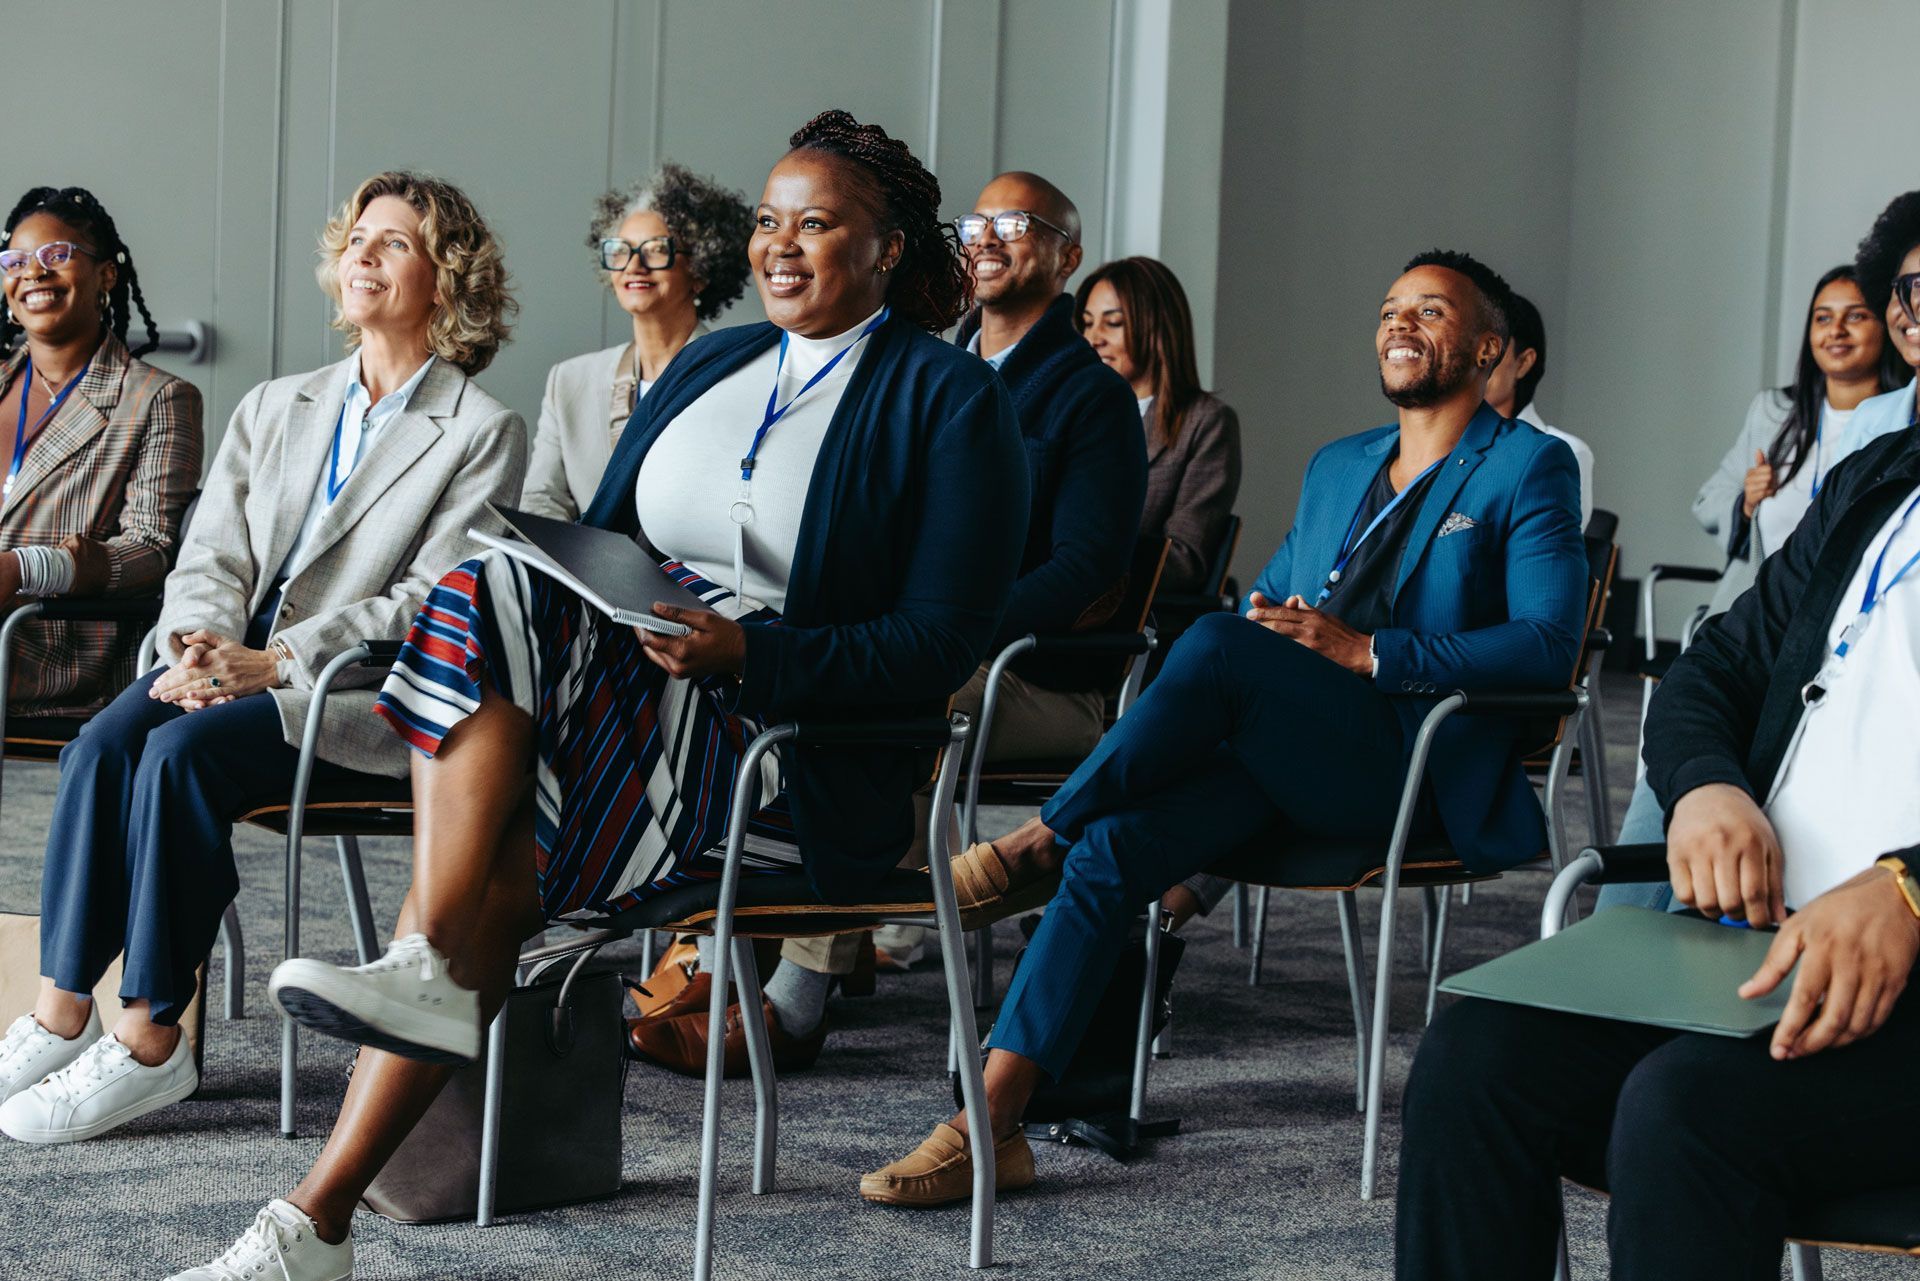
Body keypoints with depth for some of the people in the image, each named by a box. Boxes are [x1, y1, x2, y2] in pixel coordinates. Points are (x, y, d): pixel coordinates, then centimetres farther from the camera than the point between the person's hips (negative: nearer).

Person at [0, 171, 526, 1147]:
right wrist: (200, 649, -10)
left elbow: (432, 605, -9)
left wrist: (273, 663, -18)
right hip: (237, 669, 5)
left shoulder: (483, 433, 1)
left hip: (364, 698, -5)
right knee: (103, 743, -25)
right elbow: (211, 557, 13)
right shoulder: (275, 408, 21)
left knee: (182, 753, -31)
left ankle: (150, 1041, -25)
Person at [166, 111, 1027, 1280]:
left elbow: (943, 643, -8)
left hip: (802, 745, -6)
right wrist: (574, 589, -6)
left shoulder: (953, 401, 1)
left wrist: (747, 651, -21)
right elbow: (601, 537, 19)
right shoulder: (711, 364, 22)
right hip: (629, 690, 6)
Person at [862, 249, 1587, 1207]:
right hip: (1284, 760, 6)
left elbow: (1548, 645, -9)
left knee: (1217, 642, -31)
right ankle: (992, 1124, -22)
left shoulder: (1529, 469, 3)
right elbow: (1266, 597, 31)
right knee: (1109, 848, -21)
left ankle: (1037, 841, -16)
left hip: (1422, 767, -6)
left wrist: (1362, 650, -17)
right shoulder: (1337, 467, 26)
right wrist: (1264, 618, 4)